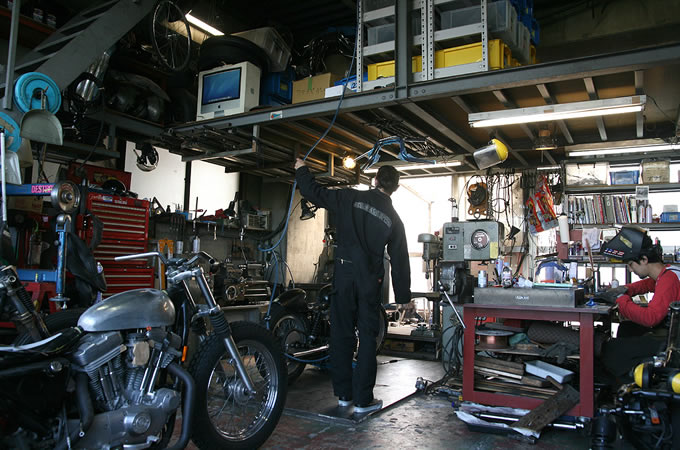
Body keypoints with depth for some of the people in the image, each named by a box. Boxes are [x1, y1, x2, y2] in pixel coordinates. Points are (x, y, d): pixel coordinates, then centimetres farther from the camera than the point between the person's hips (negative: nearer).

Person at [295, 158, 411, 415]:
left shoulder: (351, 198, 1)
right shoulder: (393, 219, 5)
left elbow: (315, 193, 5)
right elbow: (399, 260, 8)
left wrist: (302, 171, 24)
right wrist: (403, 296, 15)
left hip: (344, 273, 0)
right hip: (370, 280, 0)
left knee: (342, 333, 9)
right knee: (367, 338, 6)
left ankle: (343, 394, 19)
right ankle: (363, 400, 7)